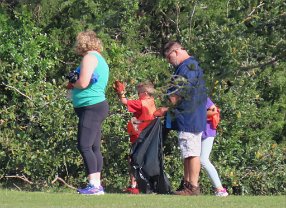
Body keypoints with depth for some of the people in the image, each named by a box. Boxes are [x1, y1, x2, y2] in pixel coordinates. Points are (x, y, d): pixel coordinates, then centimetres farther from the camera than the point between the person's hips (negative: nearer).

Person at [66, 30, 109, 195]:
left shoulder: (90, 57, -10)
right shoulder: (100, 59, 21)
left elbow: (83, 83, -19)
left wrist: (72, 83, 2)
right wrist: (75, 82, 13)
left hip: (91, 107, -10)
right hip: (98, 106, 10)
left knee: (84, 146, -15)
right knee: (94, 148, 10)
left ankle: (94, 185, -21)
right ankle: (97, 184, 11)